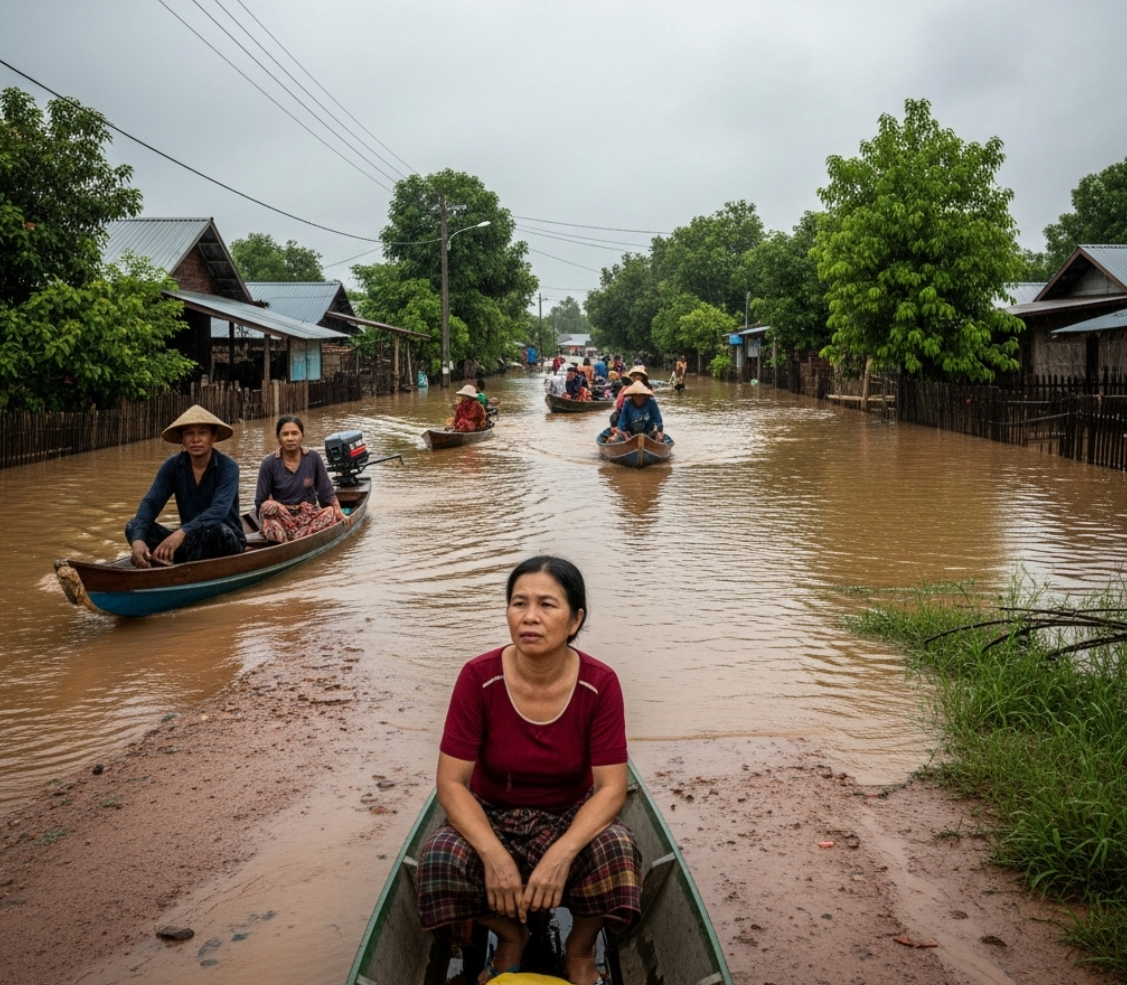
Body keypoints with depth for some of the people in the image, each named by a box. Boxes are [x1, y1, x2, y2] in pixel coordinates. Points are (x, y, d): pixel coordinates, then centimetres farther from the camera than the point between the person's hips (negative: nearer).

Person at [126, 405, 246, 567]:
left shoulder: (228, 467, -15)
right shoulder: (173, 466, -2)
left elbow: (218, 510, -30)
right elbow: (150, 503, -14)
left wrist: (182, 533, -46)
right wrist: (138, 539, -34)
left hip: (227, 542, -4)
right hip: (191, 541, 5)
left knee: (217, 529, -38)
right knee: (133, 526, -14)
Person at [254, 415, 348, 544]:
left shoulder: (313, 458, -1)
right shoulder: (269, 463, -6)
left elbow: (327, 492, 5)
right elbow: (260, 502, 0)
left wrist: (338, 512, -6)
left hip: (309, 514, 2)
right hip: (280, 517, -2)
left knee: (330, 513, -28)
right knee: (269, 507, -33)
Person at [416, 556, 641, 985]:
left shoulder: (599, 684, -17)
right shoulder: (479, 677, -18)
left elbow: (611, 788, -18)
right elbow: (451, 782, -17)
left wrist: (561, 854, -35)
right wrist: (494, 854, -32)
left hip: (572, 818, 0)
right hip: (491, 819, 1)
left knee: (617, 848, -32)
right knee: (439, 858, -30)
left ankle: (580, 950, 1)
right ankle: (510, 938, 3)